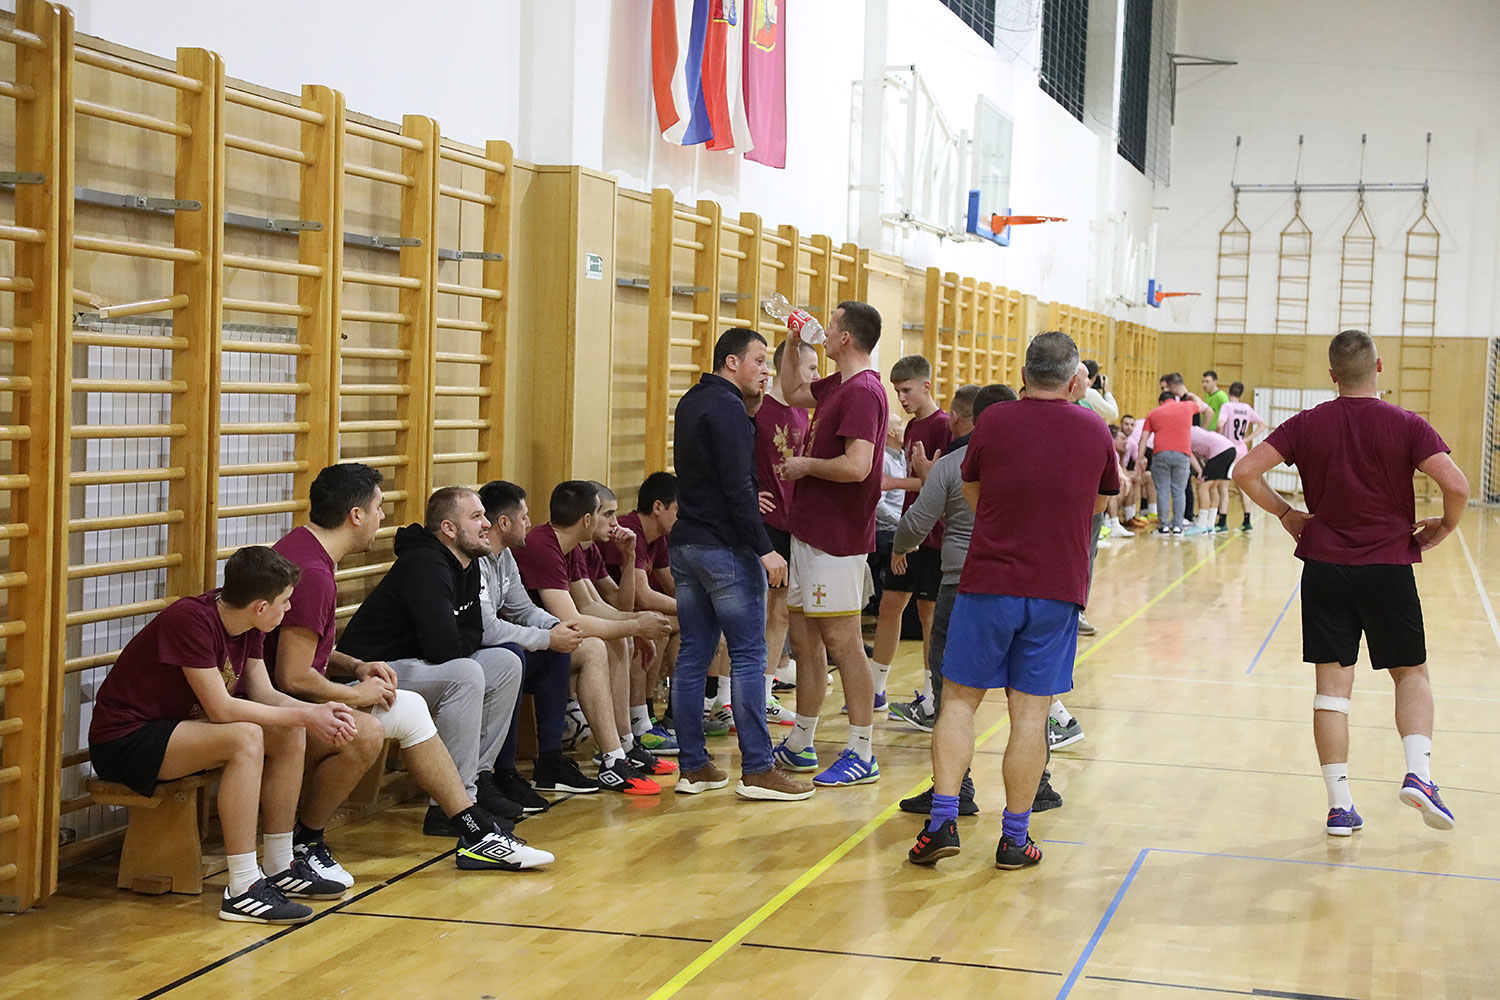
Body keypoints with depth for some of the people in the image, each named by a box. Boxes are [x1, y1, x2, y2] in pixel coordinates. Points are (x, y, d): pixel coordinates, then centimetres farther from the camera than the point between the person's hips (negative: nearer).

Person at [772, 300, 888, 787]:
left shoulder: (863, 392, -18)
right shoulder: (838, 386, 13)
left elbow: (856, 466, -29)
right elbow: (794, 391, 33)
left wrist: (805, 465, -13)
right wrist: (794, 342, 21)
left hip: (836, 541, -10)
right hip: (809, 533, 10)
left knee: (843, 644, -4)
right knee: (802, 639, 15)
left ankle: (862, 755, 3)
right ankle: (800, 745, 25)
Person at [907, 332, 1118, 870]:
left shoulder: (993, 422, -3)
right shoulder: (1094, 430, 1)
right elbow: (1101, 501, 17)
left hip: (987, 582, -1)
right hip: (1058, 586, 1)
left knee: (959, 699, 9)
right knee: (1030, 713, 5)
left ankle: (943, 820, 2)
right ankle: (1015, 837, 9)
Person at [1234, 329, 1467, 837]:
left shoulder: (1307, 425, -1)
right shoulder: (1406, 425, -6)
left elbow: (1246, 472, -7)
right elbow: (1456, 485, -17)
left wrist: (1287, 514, 7)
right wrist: (1442, 528, 3)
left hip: (1325, 567, 1)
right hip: (1389, 565, -1)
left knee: (1332, 685, 5)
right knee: (1411, 674, 16)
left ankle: (1339, 804, 4)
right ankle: (1418, 773, -4)